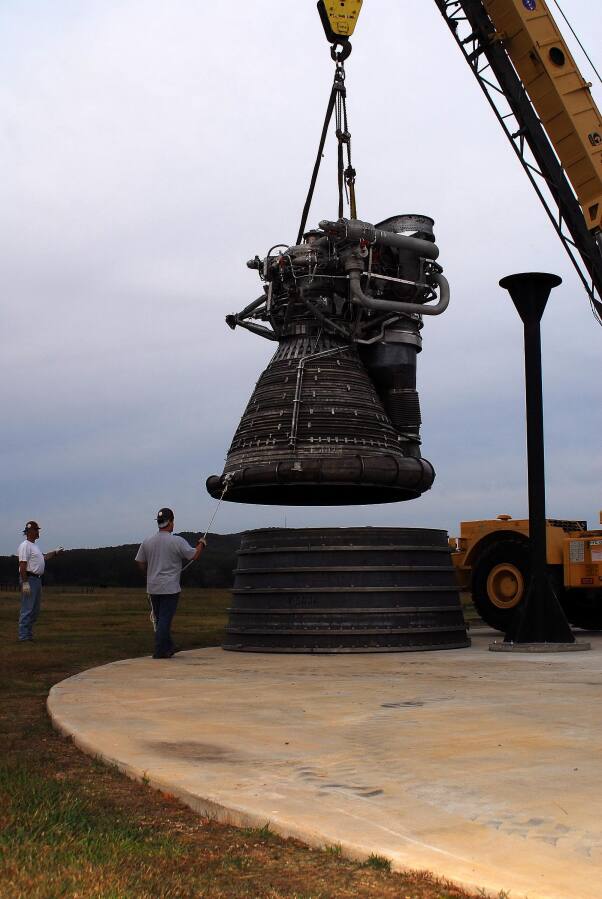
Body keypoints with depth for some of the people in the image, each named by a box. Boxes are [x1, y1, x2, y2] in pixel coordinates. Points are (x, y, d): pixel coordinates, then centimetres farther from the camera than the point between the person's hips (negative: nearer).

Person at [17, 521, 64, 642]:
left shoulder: (34, 546, 19)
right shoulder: (25, 546, -12)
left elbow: (44, 556, 34)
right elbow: (22, 565, -19)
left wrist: (56, 552, 24)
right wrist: (25, 583, -24)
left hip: (37, 579, 10)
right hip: (29, 579, -10)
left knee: (35, 610, 13)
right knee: (27, 609, -9)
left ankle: (29, 634, 20)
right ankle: (23, 636, -7)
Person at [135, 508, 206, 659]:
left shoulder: (147, 542, 3)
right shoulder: (177, 541, -12)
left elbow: (140, 563, 10)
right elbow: (194, 556, -5)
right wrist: (201, 544, 14)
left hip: (152, 588, 5)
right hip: (170, 588, -5)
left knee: (160, 619, 15)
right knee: (165, 619, -3)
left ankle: (168, 647, 26)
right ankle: (160, 651, -5)